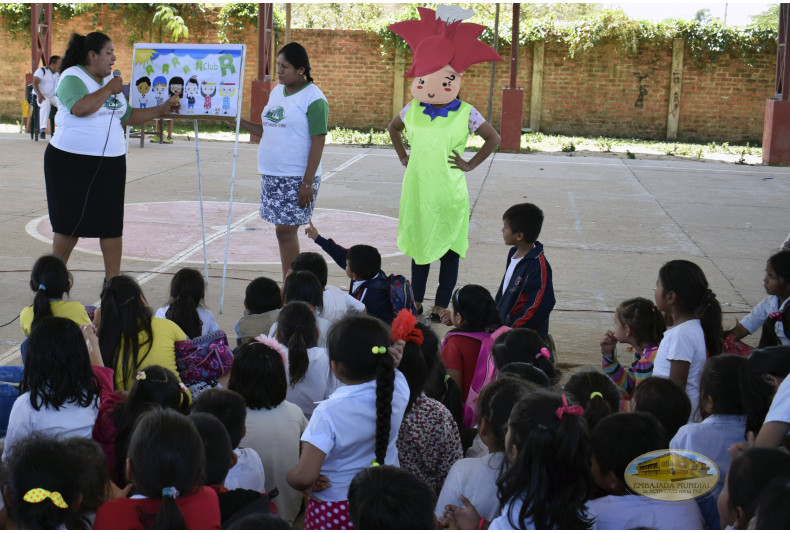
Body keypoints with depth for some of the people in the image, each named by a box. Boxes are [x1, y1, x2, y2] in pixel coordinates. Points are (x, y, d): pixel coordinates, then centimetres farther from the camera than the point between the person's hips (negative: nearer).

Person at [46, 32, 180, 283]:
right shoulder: (72, 77, -9)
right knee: (70, 223, 1)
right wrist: (109, 89, -17)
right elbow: (80, 108, -29)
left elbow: (128, 116, 20)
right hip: (71, 162, -6)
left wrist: (162, 110, 14)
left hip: (110, 165, 6)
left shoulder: (109, 80, 15)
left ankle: (113, 279, 9)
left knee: (111, 223, 3)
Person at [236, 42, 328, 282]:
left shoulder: (313, 99, -10)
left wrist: (307, 183, -18)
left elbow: (318, 143, -14)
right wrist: (239, 121, 5)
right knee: (284, 231, 10)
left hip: (297, 178, -7)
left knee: (285, 231, -8)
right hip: (272, 174, 7)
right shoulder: (277, 92, 13)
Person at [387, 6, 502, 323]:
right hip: (417, 191, 3)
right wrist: (403, 157, 11)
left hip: (449, 195, -3)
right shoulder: (413, 110, 0)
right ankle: (417, 303, 25)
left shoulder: (465, 114, -8)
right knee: (419, 246, 13)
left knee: (448, 250, 5)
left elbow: (493, 138, 1)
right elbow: (393, 128, 20)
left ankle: (441, 306, 16)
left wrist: (470, 165, -3)